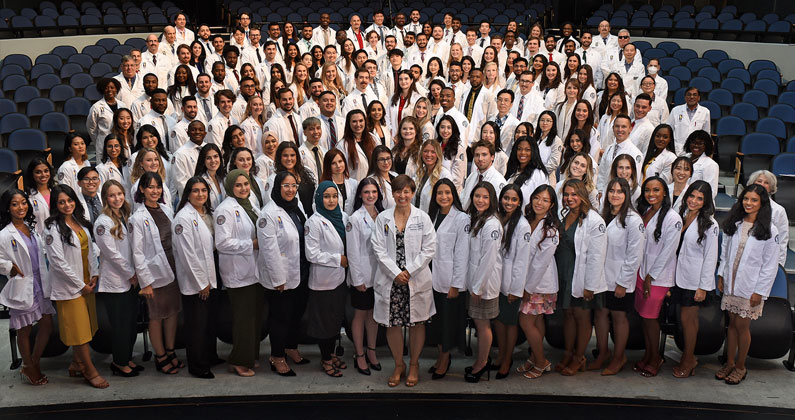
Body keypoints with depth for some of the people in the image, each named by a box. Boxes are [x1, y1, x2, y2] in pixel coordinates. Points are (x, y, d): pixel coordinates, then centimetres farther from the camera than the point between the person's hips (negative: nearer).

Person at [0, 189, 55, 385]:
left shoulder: (32, 229, 7)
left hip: (40, 286, 6)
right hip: (22, 288, -6)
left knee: (47, 325, 9)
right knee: (25, 331, 8)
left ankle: (34, 364, 27)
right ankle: (29, 368, 25)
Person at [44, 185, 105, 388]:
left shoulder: (80, 222, 7)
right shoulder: (54, 229, -14)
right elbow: (58, 262, -17)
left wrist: (94, 274, 1)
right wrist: (80, 285, -13)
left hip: (87, 283, 7)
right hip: (69, 286, -7)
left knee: (85, 326, 15)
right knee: (79, 328, 0)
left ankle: (76, 364, 30)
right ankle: (90, 371, 9)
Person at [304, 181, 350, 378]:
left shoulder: (343, 217, 5)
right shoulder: (314, 222, -14)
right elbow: (312, 254, -18)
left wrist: (348, 260, 0)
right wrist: (338, 259, -15)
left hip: (340, 278, 6)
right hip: (322, 279, -6)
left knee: (336, 317, 16)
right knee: (324, 320, 5)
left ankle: (331, 354, 31)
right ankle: (325, 360, 19)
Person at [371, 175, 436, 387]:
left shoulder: (423, 218, 0)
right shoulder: (383, 218, 3)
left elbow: (429, 249, -4)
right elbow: (378, 249, -1)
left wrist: (409, 271, -11)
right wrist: (395, 273, -11)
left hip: (417, 280, -1)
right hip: (390, 280, 1)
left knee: (417, 323, 8)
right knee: (392, 324, 6)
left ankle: (414, 365, 26)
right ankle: (398, 365, 24)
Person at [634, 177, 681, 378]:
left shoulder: (672, 218, -13)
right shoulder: (643, 213, 7)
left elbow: (667, 252, -13)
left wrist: (650, 277, -10)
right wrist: (642, 275, 5)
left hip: (658, 276, -6)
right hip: (641, 271, 6)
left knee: (650, 317, 0)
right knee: (643, 315, 10)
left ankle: (655, 359, 15)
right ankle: (648, 355, 24)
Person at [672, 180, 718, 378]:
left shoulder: (709, 225, -11)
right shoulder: (681, 216, 6)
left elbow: (710, 258, -12)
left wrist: (703, 287, -13)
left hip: (695, 280, -5)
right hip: (680, 277, 5)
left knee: (687, 319, 2)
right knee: (690, 319, 14)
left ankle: (688, 361, 17)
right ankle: (690, 357, 25)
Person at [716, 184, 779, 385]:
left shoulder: (769, 231, -9)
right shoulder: (733, 225, 5)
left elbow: (770, 265, -9)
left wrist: (759, 291, -10)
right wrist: (721, 275, 7)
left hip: (750, 288, -4)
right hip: (731, 284, 4)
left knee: (742, 326, 2)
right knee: (732, 323, 11)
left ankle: (740, 367, 18)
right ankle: (729, 363, 23)